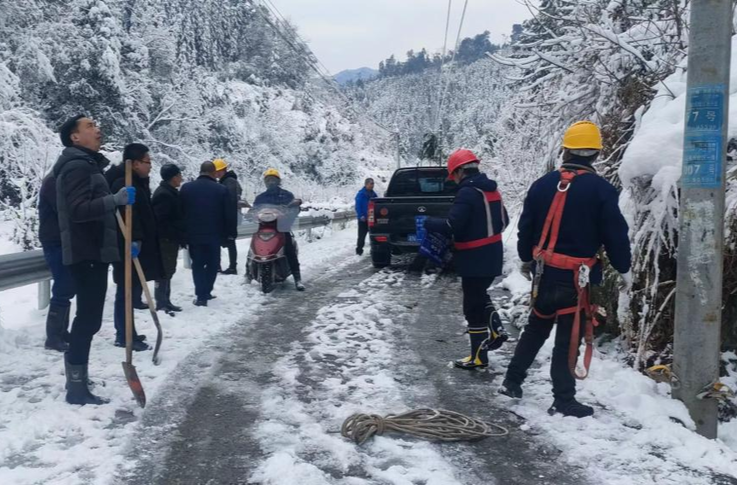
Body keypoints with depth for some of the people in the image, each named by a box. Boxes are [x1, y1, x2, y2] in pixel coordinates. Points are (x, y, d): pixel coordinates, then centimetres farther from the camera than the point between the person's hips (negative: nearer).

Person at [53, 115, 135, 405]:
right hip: (88, 253, -11)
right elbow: (78, 210, -25)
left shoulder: (86, 165, 21)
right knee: (89, 319, -9)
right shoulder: (78, 166, -13)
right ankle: (77, 388, -5)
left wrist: (122, 242, 22)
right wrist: (116, 199, -35)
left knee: (87, 317, 15)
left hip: (91, 251, 11)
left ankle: (76, 380, 24)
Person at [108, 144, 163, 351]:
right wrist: (134, 239, -34)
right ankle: (125, 335, -1)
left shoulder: (138, 183, 19)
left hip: (139, 245, 11)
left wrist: (141, 240, 27)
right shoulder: (123, 184, -16)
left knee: (131, 290, 14)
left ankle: (125, 333, 22)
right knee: (127, 291, -6)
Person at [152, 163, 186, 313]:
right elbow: (162, 221, -24)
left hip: (171, 239, 10)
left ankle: (166, 301, 21)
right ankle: (161, 302, -3)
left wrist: (181, 237, 16)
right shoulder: (163, 194, -16)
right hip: (166, 239, -10)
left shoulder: (171, 193, 16)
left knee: (168, 270, 14)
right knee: (165, 270, -7)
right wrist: (180, 237, -23)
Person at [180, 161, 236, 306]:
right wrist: (231, 232, 7)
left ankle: (201, 295, -1)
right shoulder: (221, 190, -7)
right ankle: (206, 292, 12)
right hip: (214, 235, -1)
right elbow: (229, 215, -5)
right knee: (213, 263, 15)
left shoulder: (186, 188, 0)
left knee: (197, 264, 8)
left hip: (193, 234, 2)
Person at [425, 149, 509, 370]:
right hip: (492, 255, 9)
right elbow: (503, 221, 17)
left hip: (475, 259, -9)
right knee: (480, 295, 27)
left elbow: (452, 226, -25)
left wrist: (428, 222, -9)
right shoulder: (491, 189, 8)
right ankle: (496, 331, 17)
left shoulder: (467, 192, -19)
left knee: (473, 305, 2)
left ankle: (478, 357, 9)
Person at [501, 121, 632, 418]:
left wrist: (526, 259, 25)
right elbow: (615, 234, -8)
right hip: (577, 274, -5)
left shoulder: (543, 185, 3)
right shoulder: (601, 190, -11)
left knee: (535, 329, 20)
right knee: (569, 337, 2)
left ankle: (512, 381, 26)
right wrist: (624, 268, 6)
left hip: (544, 271, 5)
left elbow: (526, 227, 10)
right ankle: (564, 400, 7)